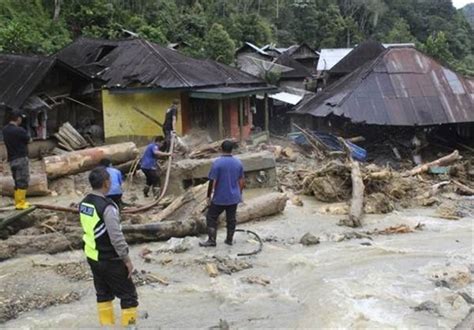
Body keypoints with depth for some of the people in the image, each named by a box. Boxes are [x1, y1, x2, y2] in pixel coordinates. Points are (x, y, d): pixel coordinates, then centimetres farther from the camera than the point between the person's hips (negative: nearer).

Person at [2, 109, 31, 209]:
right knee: (23, 182, -2)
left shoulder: (5, 130, 5)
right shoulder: (19, 130, -18)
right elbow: (29, 140, -4)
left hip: (11, 159, 8)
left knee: (18, 181, 16)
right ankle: (20, 204, -2)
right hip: (21, 158, -8)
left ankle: (19, 201, 20)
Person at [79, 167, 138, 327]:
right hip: (110, 260, -8)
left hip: (93, 257, 8)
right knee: (129, 295, 4)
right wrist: (126, 259, -14)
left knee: (103, 294, 19)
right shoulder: (107, 207, -24)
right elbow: (116, 237, -24)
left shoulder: (83, 204, 2)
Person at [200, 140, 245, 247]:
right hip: (234, 197, 5)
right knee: (231, 219, 15)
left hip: (220, 198, -5)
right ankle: (229, 239, 24)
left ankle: (212, 240, 7)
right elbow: (241, 181, 7)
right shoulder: (238, 162, 1)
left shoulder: (217, 163, -15)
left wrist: (209, 196, -6)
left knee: (211, 217, 8)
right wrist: (239, 194, 19)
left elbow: (212, 181, -16)